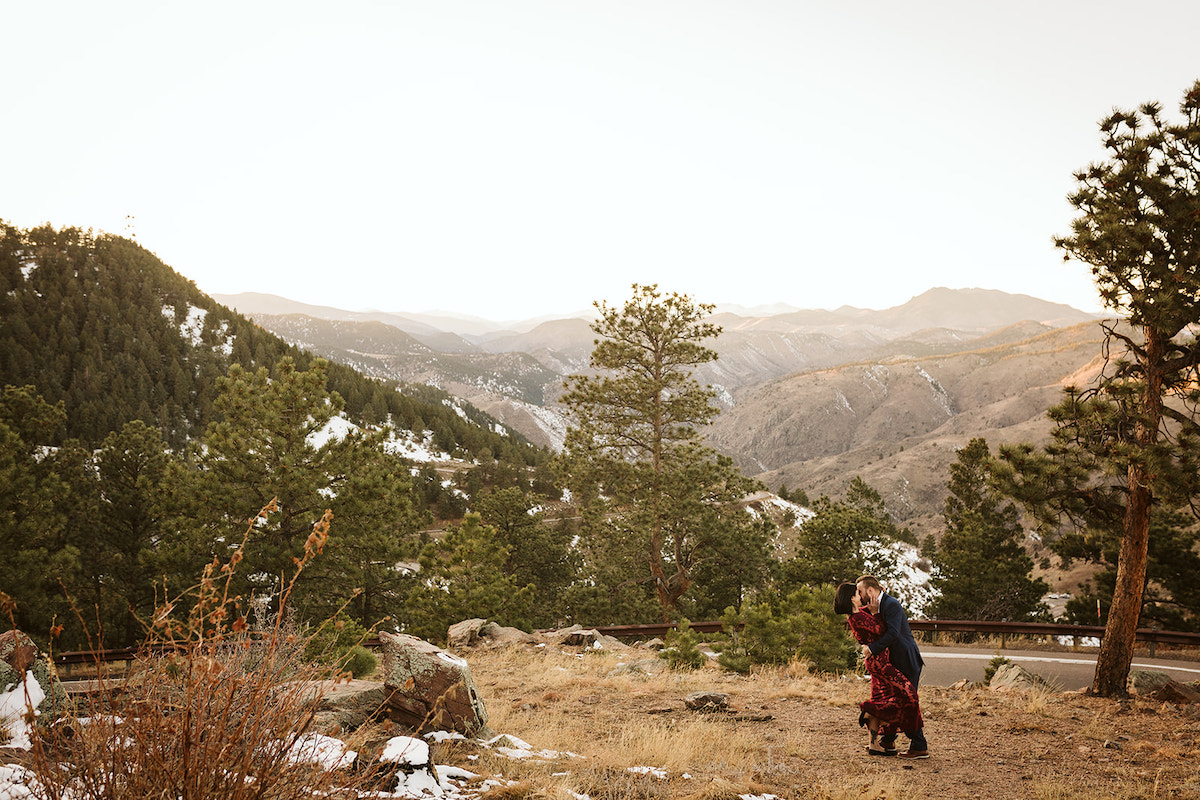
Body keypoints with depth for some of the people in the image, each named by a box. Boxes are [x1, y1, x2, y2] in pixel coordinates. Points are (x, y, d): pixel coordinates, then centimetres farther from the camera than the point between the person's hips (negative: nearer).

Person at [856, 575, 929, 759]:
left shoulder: (891, 604, -18)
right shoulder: (880, 606, 13)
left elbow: (893, 633, -27)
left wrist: (872, 648, -23)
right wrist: (874, 613, -8)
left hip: (907, 661, -10)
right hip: (896, 661, 10)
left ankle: (919, 747, -1)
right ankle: (888, 740, 30)